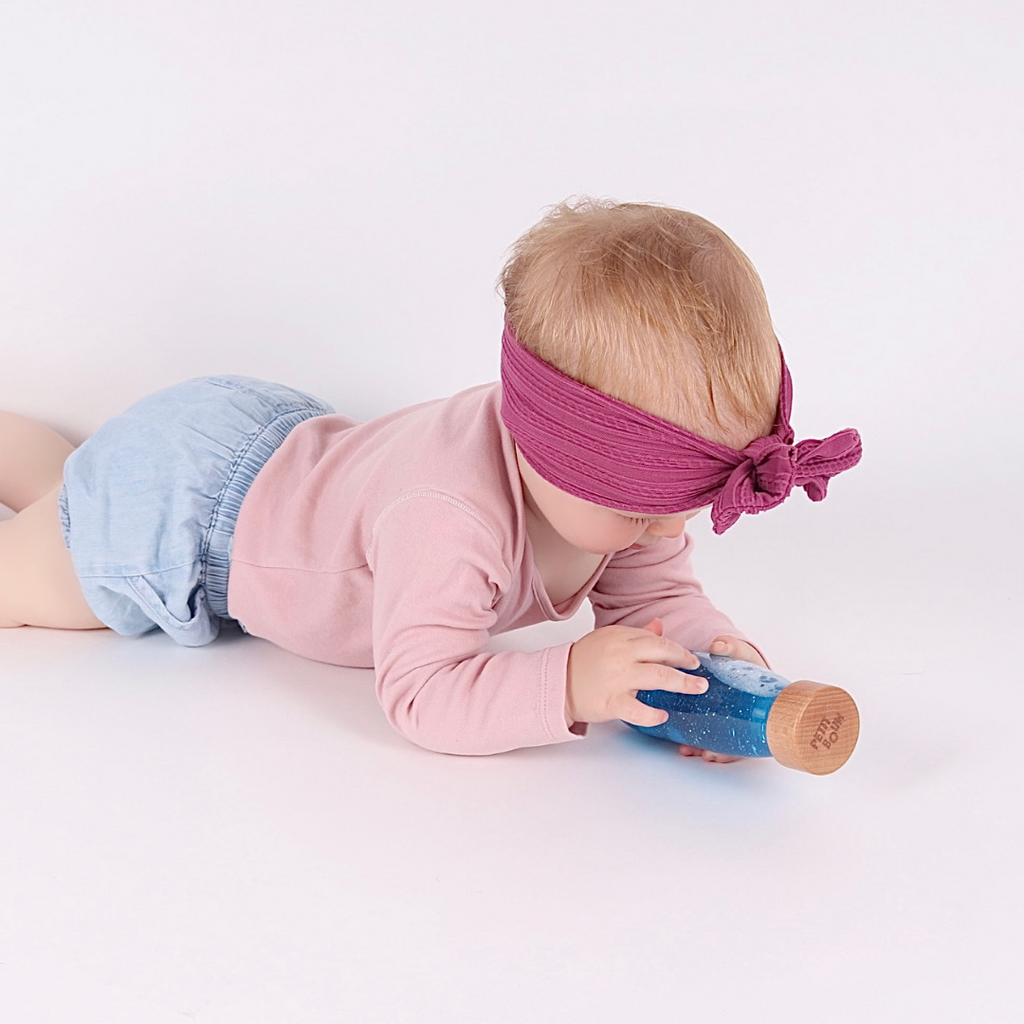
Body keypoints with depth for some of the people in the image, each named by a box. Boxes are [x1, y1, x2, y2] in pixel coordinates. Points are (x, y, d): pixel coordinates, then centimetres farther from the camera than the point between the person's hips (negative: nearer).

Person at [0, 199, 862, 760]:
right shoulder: (450, 518, -46)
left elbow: (654, 592, -10)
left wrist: (710, 650, -30)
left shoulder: (608, 475, -21)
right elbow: (420, 693, -44)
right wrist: (569, 684, -54)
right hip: (170, 506, -7)